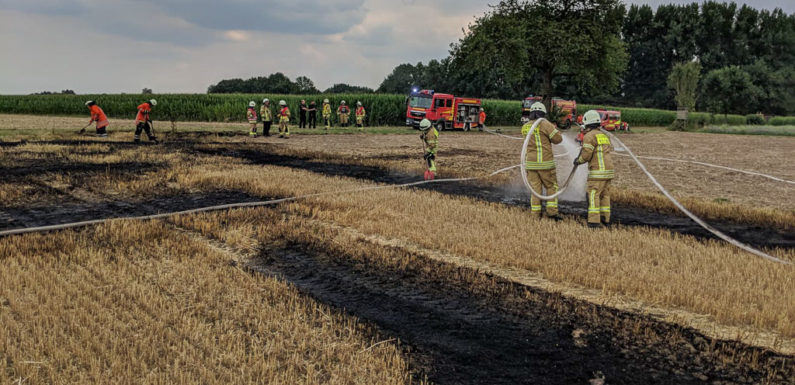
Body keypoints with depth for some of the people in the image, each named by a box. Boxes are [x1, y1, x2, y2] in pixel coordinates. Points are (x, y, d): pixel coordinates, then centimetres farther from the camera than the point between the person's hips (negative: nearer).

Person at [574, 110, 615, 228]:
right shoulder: (604, 135, 20)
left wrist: (578, 160, 6)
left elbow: (586, 155, -14)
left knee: (593, 195, -8)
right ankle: (605, 219, 18)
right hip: (608, 170, 8)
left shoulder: (589, 136, -7)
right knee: (604, 195, 15)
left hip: (597, 172, -8)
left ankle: (594, 221, -15)